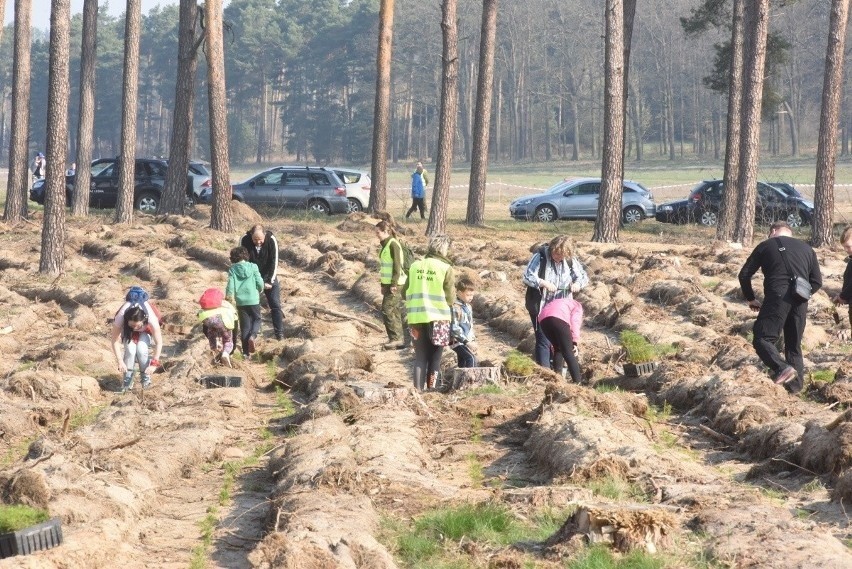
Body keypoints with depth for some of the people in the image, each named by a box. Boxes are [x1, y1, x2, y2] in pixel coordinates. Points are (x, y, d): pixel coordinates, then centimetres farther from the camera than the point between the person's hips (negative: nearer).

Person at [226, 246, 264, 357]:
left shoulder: (232, 269, -4)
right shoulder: (253, 267, -5)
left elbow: (230, 285, -7)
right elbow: (260, 282, -6)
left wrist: (229, 296, 8)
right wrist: (260, 289, 16)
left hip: (240, 301, 1)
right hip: (253, 300, -1)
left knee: (245, 325, 9)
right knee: (257, 319, 20)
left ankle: (246, 352, 8)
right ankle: (253, 336, -11)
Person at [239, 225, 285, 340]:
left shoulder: (271, 240, -19)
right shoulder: (244, 240, -18)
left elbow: (274, 262, -15)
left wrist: (270, 281, -17)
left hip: (269, 278, 0)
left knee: (275, 305, -5)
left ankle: (280, 334, -4)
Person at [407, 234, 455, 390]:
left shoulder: (415, 266, 4)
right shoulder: (445, 268, -7)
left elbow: (406, 292, 7)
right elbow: (451, 298, -4)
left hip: (416, 318, 3)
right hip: (438, 318, -3)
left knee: (420, 357, 10)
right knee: (435, 358, 8)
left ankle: (418, 390, 2)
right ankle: (431, 390, 6)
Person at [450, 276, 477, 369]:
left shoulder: (468, 306, 13)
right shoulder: (455, 308, -16)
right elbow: (454, 328, -21)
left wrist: (473, 341, 13)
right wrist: (467, 342, -21)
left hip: (467, 341, 9)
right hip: (457, 341, -9)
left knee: (463, 365, 11)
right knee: (471, 358, -24)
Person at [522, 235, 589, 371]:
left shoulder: (570, 261, -5)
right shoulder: (540, 257, -16)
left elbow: (584, 277, 4)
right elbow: (527, 277, -16)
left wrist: (577, 284, -19)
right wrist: (544, 283, -30)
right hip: (540, 306, -4)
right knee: (543, 341, -7)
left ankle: (558, 373, 24)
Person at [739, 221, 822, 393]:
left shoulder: (765, 246, 12)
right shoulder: (806, 248, 21)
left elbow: (744, 275, 10)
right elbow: (817, 281, 18)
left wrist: (750, 299, 22)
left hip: (777, 299, -4)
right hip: (800, 304, 4)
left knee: (762, 339, -5)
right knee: (794, 345, 15)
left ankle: (782, 369, -29)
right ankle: (796, 387, 11)